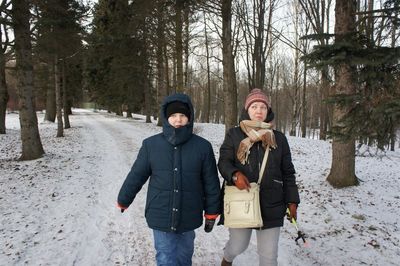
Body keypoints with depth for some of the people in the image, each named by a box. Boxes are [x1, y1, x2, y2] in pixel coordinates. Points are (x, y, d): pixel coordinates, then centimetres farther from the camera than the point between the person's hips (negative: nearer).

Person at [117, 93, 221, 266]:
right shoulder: (151, 145, -8)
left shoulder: (203, 146, -8)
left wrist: (211, 213, 6)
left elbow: (211, 182, 0)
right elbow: (136, 176, 2)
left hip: (189, 218, 1)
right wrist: (123, 200, 14)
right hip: (160, 217, -1)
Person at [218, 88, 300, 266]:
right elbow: (223, 162, -3)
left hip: (271, 205, 2)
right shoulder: (234, 135, 0)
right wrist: (235, 174, -24)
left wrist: (292, 201, 5)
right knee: (238, 246, 12)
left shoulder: (279, 138, 6)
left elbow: (287, 173, 9)